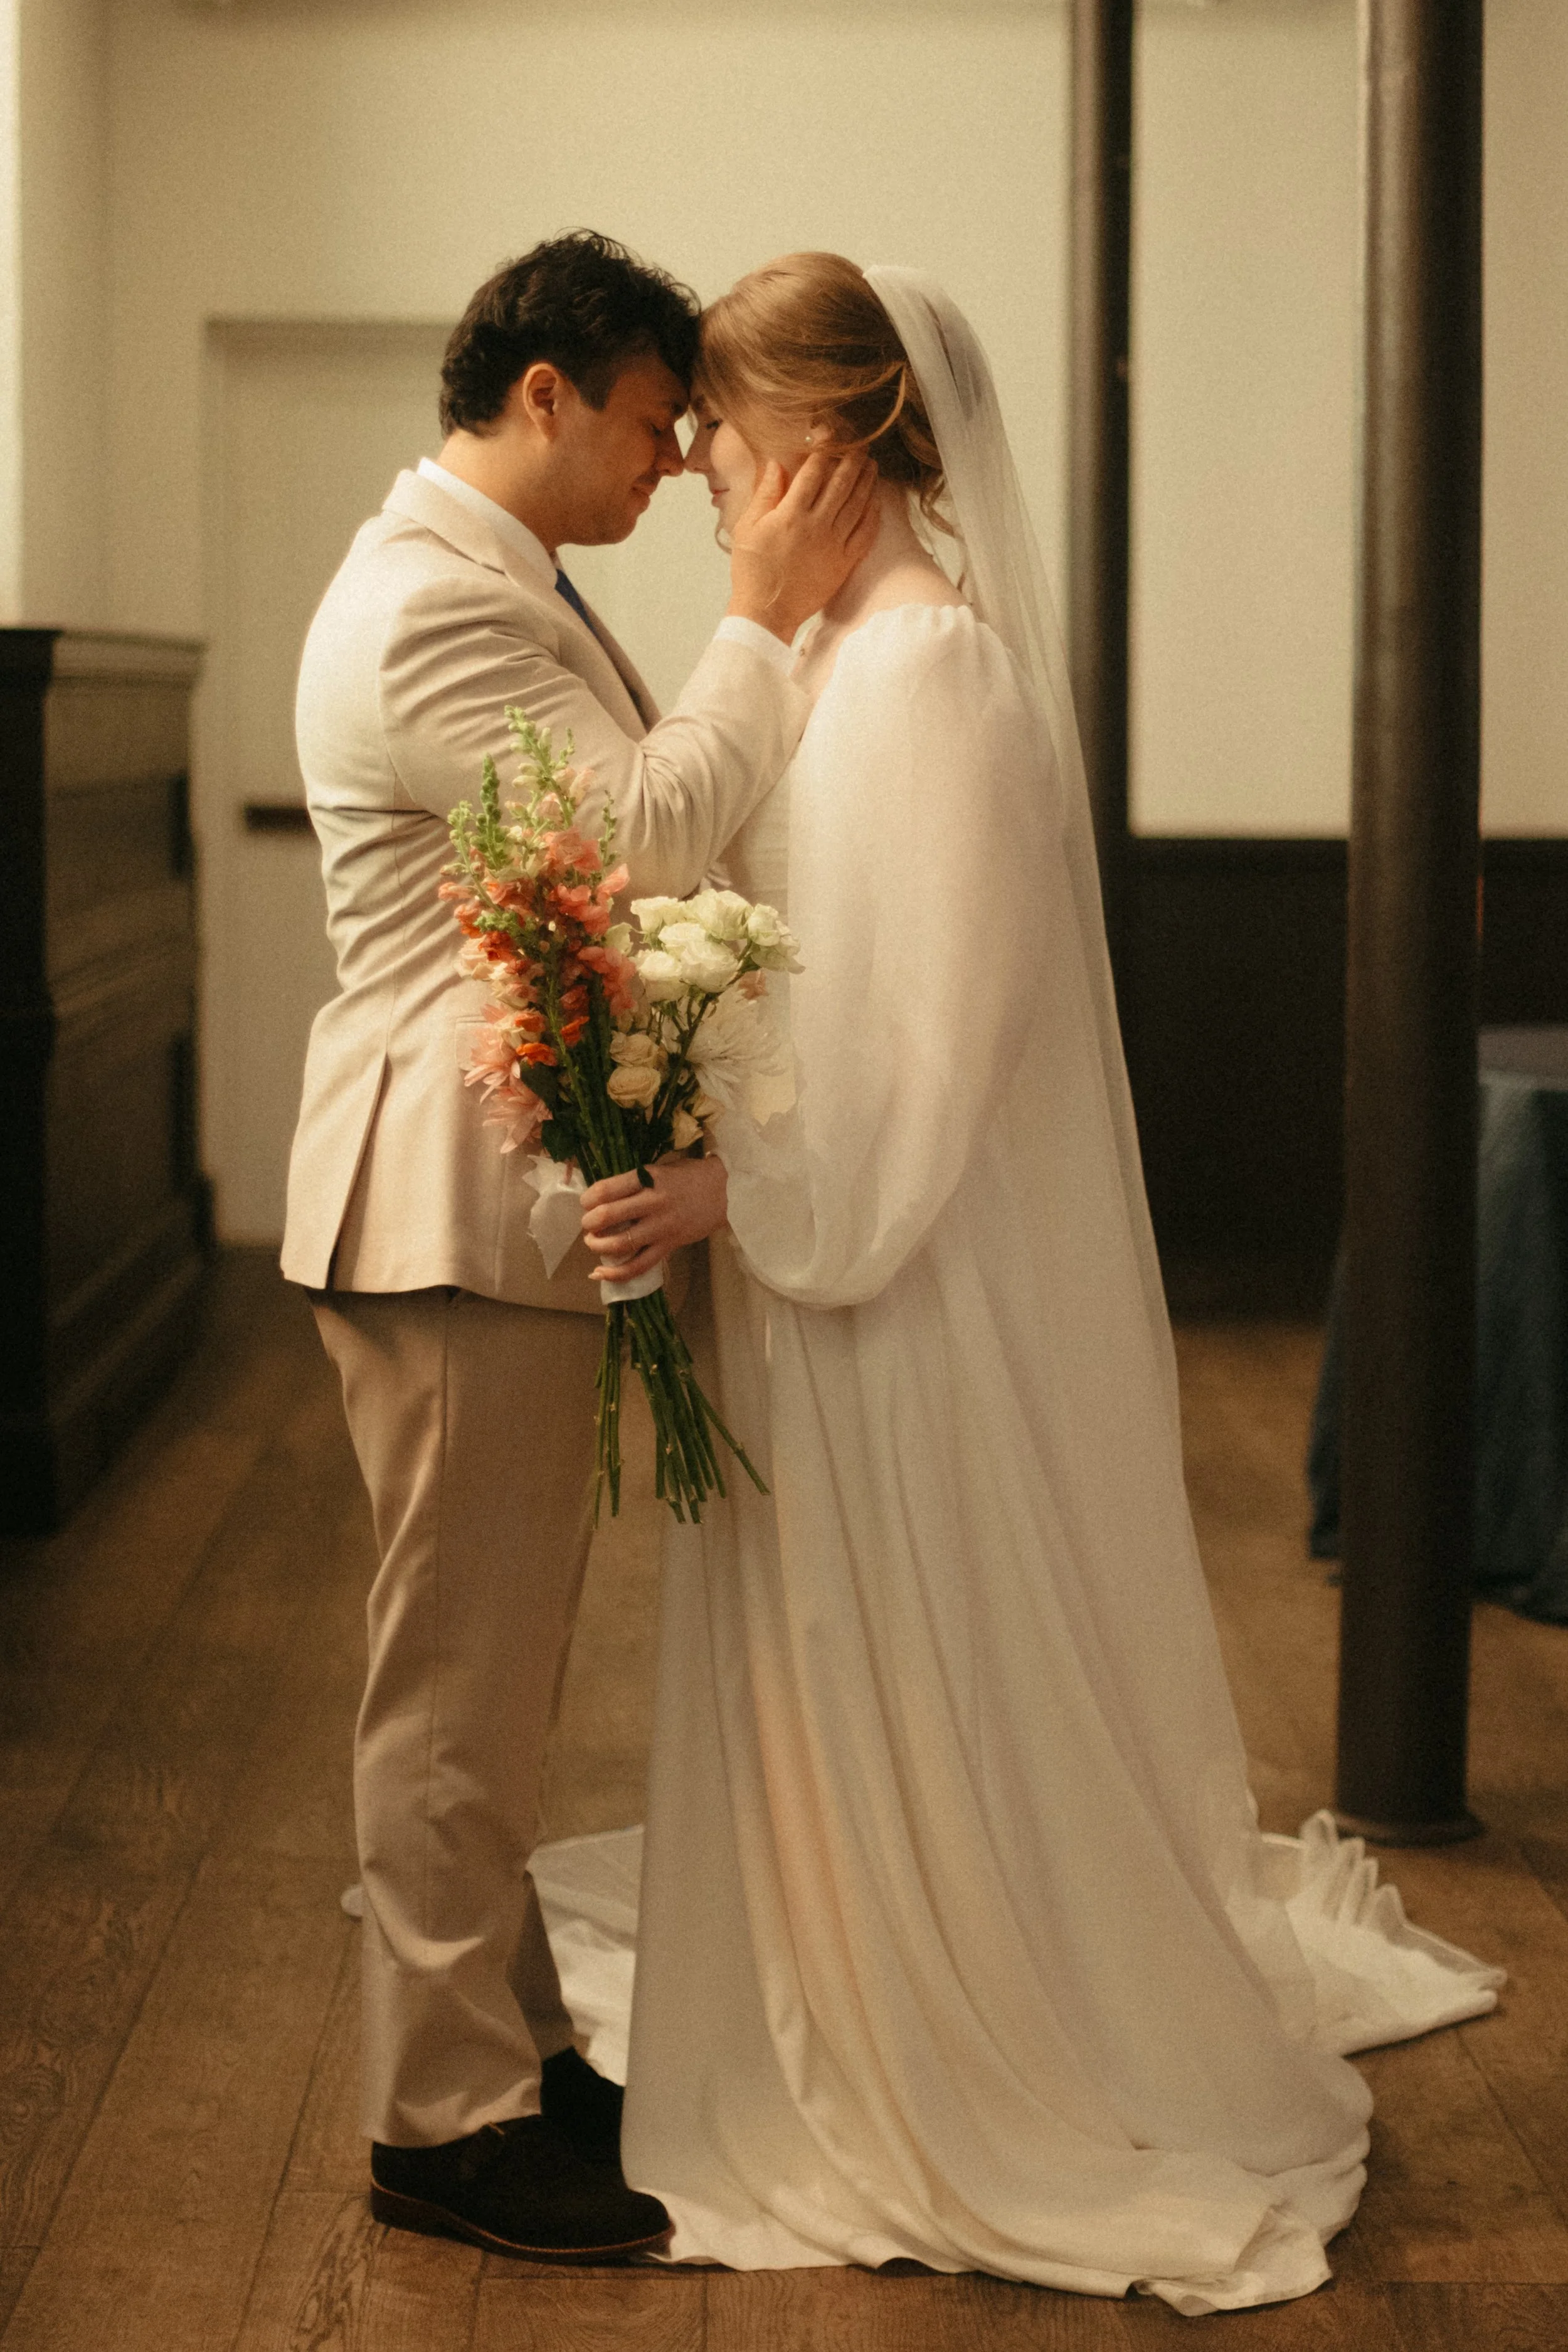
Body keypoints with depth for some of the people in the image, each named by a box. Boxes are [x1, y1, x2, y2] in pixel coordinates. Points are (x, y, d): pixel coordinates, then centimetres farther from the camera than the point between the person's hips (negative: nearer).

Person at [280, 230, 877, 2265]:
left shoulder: (506, 585, 17)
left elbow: (647, 813, 18)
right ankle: (444, 2119, 7)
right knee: (459, 1674, -3)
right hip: (451, 1204, -11)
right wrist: (765, 614, -16)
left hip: (519, 1199, 11)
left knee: (498, 1660, 17)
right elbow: (650, 834, -22)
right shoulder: (428, 603, -18)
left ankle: (511, 2046, 28)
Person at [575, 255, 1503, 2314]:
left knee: (923, 1689, 3)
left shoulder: (930, 666, -19)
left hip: (909, 1275, -9)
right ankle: (883, 2061, 33)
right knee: (837, 1686, 18)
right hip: (826, 1242, 9)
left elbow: (928, 1011, -23)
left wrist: (736, 1187, -25)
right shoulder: (836, 649, 10)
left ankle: (1038, 2107, 20)